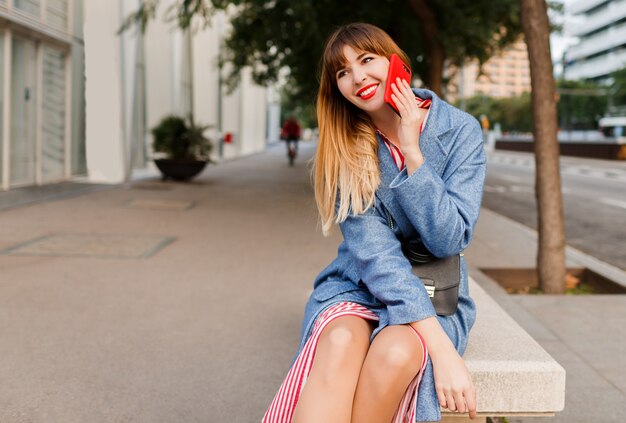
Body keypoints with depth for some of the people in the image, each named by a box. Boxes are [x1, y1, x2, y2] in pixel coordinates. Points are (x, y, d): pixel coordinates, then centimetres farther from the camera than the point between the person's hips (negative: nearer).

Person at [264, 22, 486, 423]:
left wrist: (412, 152, -21)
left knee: (395, 351, -34)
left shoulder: (460, 130, -7)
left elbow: (449, 240, -13)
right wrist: (439, 344, -27)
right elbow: (373, 250, -16)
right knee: (340, 342, -34)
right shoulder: (345, 146, -5)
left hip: (434, 292, 0)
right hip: (358, 285, 1)